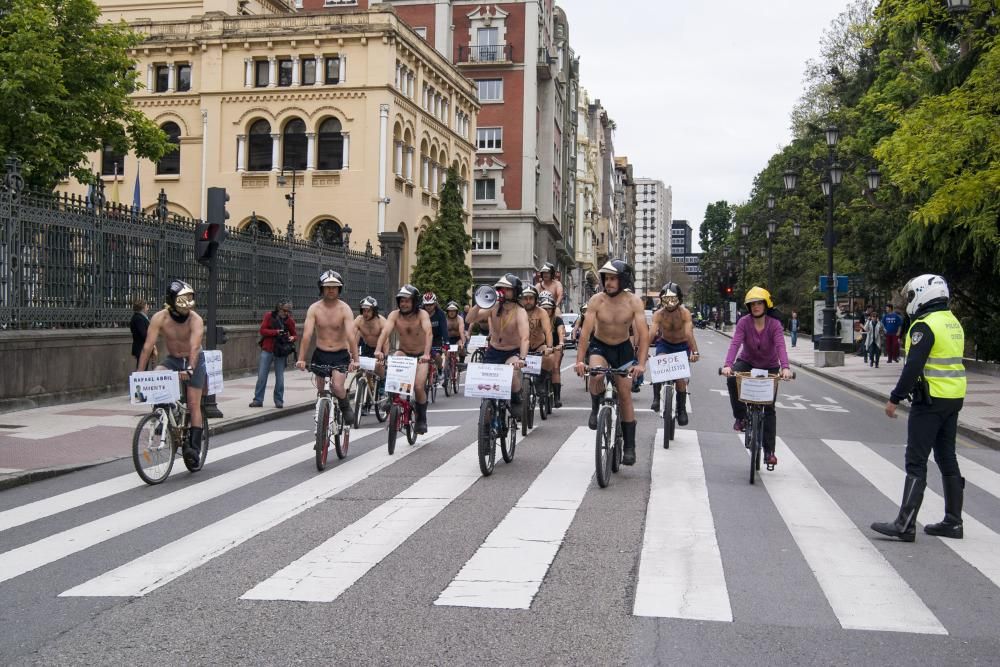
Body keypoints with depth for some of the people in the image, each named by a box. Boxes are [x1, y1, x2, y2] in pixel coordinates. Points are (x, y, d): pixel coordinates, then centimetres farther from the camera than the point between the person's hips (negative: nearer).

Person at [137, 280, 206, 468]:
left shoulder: (196, 320, -24)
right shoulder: (159, 318, -19)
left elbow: (195, 347, -36)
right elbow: (148, 346, -23)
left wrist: (190, 369, -51)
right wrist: (139, 372, -30)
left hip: (194, 361, -2)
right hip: (172, 359, 2)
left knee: (194, 404, -6)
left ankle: (195, 448, 0)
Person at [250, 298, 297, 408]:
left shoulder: (289, 320, 3)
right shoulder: (269, 316, 0)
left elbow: (295, 334, 12)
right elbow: (262, 330, -6)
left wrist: (292, 338, -12)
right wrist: (276, 332, -18)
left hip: (281, 352, 0)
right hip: (267, 350, 0)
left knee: (280, 377, 4)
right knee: (261, 376, 2)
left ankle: (279, 400, 14)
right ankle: (258, 400, 9)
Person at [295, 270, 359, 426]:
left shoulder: (345, 309, -11)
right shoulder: (314, 309, -6)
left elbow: (351, 335, -21)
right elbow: (307, 334, -15)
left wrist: (355, 360, -31)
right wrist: (301, 359, -24)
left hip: (341, 355, -2)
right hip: (320, 355, 3)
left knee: (337, 387, -20)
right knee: (321, 391, 7)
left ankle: (346, 407, 10)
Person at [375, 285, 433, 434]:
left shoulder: (422, 314, -19)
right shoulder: (395, 315, -13)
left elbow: (429, 333, -34)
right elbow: (385, 332, -28)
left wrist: (426, 354, -51)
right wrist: (378, 350, -46)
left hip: (420, 356, -2)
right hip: (404, 353, 2)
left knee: (418, 387, -17)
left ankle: (421, 419, 8)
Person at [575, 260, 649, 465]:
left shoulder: (634, 302, -18)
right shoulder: (596, 300, -18)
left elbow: (643, 334, -23)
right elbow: (586, 331, -22)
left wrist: (641, 363, -34)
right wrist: (580, 360, -32)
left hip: (623, 348, 0)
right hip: (599, 346, 0)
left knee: (625, 395, -3)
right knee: (596, 375, -33)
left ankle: (630, 447, 6)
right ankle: (595, 409, -2)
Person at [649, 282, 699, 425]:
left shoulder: (685, 313, -24)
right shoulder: (658, 314, -20)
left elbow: (689, 334, -36)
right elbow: (652, 333, -30)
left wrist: (694, 352, -49)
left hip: (682, 345, -1)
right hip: (664, 344, 1)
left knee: (680, 378, -7)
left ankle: (682, 409, 11)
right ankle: (656, 398, -16)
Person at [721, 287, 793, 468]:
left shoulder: (774, 324, -18)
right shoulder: (744, 322, -16)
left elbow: (780, 346, -33)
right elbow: (735, 343, -29)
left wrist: (785, 367, -50)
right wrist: (728, 365, -46)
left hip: (769, 366, 0)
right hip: (747, 362, 0)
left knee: (769, 408, -1)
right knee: (732, 378, -34)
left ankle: (769, 451, 6)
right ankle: (740, 417, -16)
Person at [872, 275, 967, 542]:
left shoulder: (925, 326, -15)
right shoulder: (954, 323, 14)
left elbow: (913, 367, -21)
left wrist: (894, 399, -15)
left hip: (930, 400, -9)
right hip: (954, 399, 9)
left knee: (916, 462, -7)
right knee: (947, 458, 14)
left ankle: (905, 525, -7)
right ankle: (953, 522, 20)